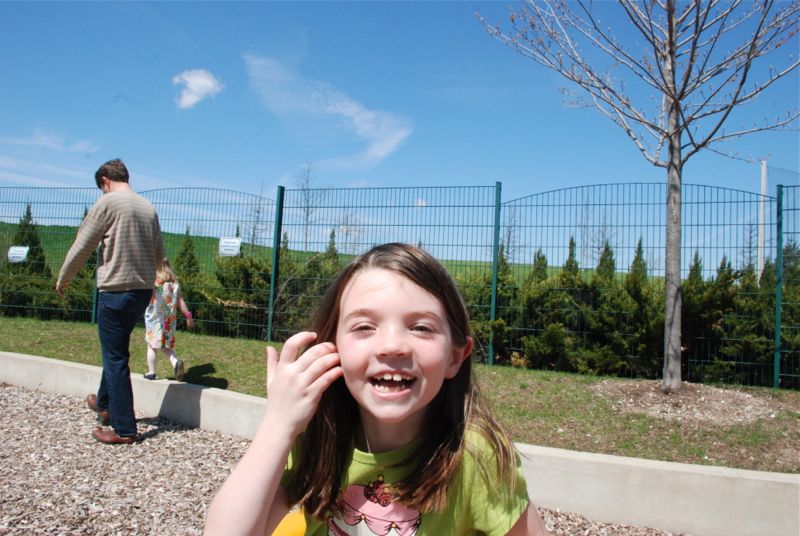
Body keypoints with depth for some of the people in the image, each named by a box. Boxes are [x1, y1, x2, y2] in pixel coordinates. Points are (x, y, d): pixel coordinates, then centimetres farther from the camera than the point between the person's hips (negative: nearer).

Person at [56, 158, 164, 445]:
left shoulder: (107, 202, -8)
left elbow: (82, 246, -5)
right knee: (116, 350, 24)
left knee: (115, 358, 0)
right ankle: (105, 403, 40)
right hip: (144, 290, 7)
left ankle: (124, 428, 4)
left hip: (116, 290, -7)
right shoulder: (148, 207, 10)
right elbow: (159, 254, 15)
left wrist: (63, 279, 10)